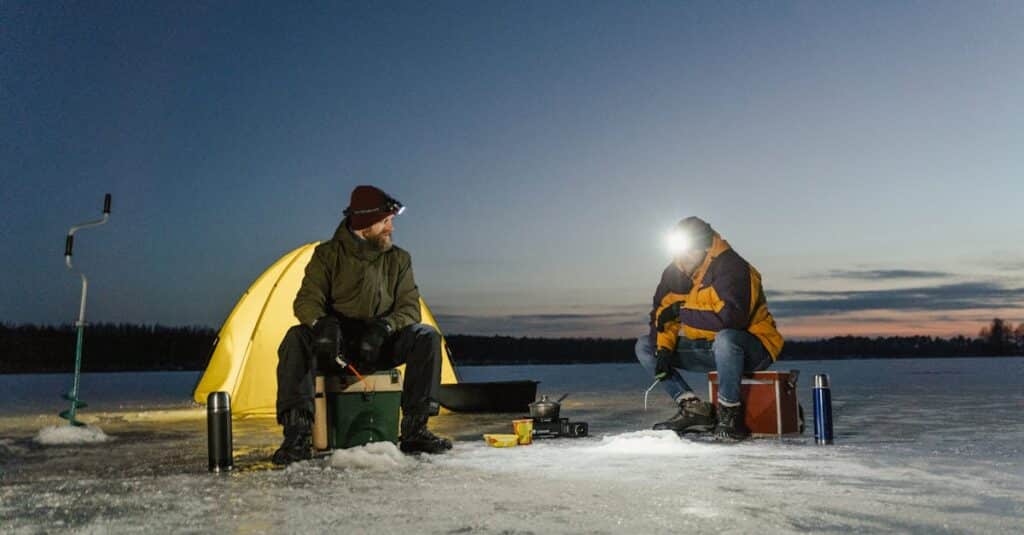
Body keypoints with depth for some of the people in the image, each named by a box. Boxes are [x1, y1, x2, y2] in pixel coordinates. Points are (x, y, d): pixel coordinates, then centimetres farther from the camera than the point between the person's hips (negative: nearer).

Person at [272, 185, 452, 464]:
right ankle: (297, 436, -32)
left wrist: (384, 327, -24)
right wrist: (322, 323, -35)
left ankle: (414, 431, -22)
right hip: (335, 346, -1)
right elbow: (307, 301, -10)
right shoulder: (328, 254, -1)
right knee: (297, 338, -32)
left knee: (426, 336, -25)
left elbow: (409, 307, -1)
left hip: (380, 346, 2)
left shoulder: (399, 259, 5)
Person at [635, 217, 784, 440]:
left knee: (725, 338, -42)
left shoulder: (732, 268, -22)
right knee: (644, 346, 0)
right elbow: (661, 313, 3)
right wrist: (663, 348, -15)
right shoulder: (675, 272, 0)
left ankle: (730, 413, -19)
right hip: (707, 349, 8)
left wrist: (683, 311, -26)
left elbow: (732, 317, -36)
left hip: (753, 348, -7)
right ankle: (694, 408, -7)